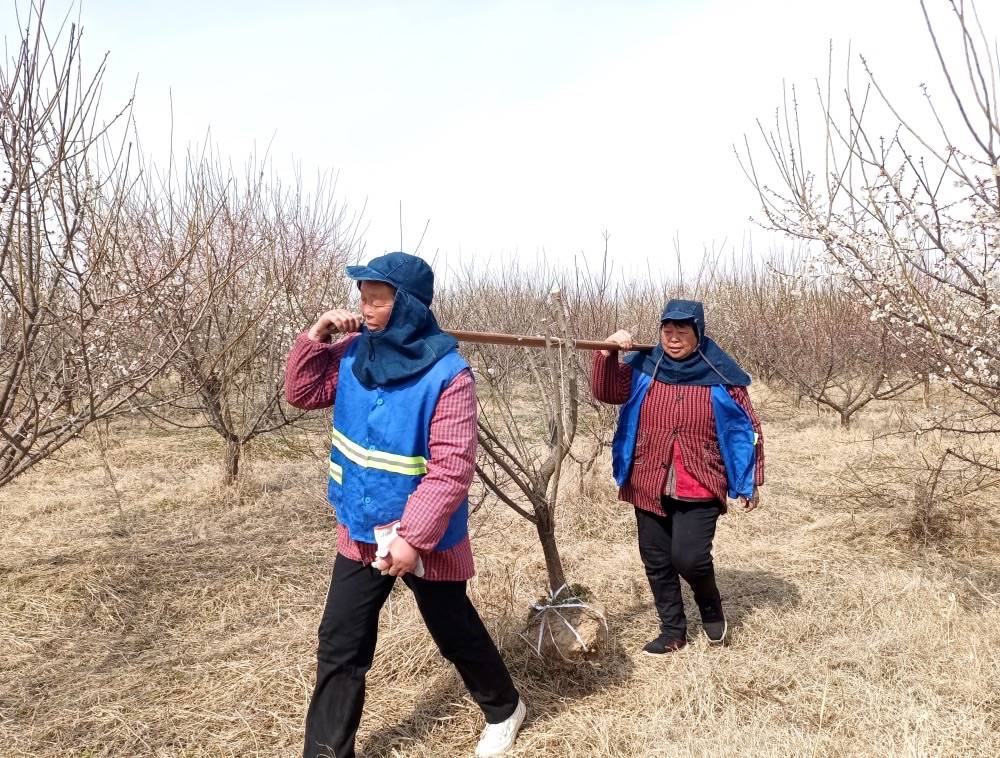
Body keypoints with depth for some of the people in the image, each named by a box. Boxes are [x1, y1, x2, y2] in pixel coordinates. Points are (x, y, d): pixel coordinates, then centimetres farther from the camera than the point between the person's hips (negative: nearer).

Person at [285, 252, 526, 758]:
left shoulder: (447, 375, -22)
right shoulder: (354, 354, -3)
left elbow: (452, 469, -24)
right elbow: (301, 393, 7)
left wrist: (412, 536, -25)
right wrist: (316, 335, -7)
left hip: (425, 541, -5)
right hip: (359, 533, 5)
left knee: (457, 636, 17)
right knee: (339, 649, 10)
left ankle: (503, 709, 45)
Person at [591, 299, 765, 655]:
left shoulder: (720, 375, -5)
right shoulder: (644, 367, 2)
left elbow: (746, 429, 1)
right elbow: (607, 393, -10)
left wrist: (749, 483, 0)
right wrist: (607, 354, -27)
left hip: (699, 488, -3)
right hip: (649, 486, 4)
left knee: (688, 557, -13)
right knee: (656, 561, 10)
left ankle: (711, 607, 21)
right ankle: (673, 631, 29)